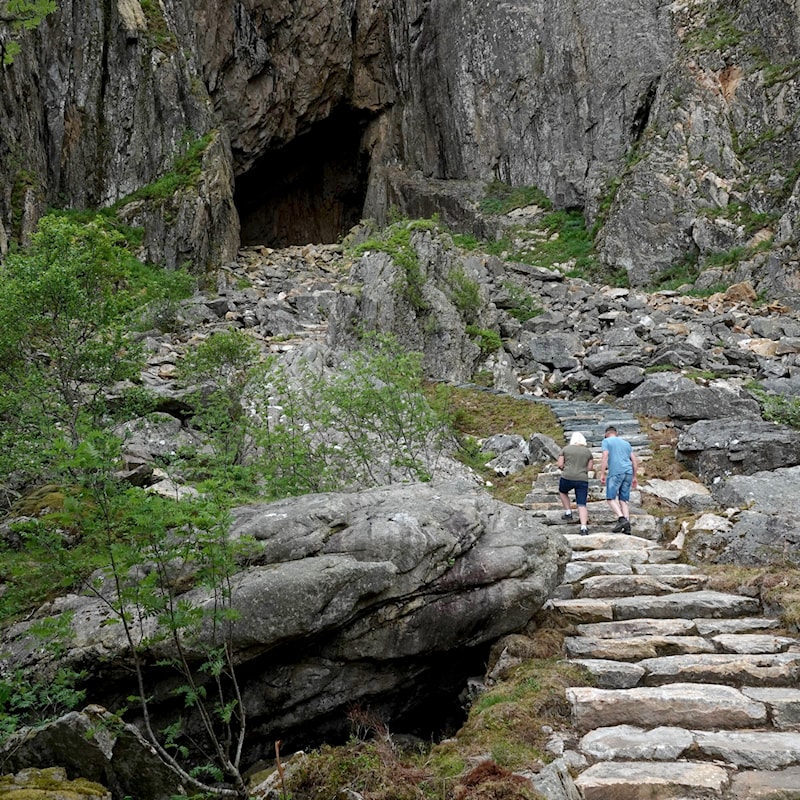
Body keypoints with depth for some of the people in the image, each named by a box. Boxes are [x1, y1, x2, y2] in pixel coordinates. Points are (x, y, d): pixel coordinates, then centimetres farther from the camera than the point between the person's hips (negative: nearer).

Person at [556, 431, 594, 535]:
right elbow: (590, 467, 9)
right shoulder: (588, 451, 10)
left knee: (562, 491, 30)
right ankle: (584, 527, -13)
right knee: (582, 505, 1)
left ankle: (568, 512, 22)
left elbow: (560, 465, 2)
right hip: (582, 480, 1)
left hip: (567, 478, -1)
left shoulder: (566, 449, 5)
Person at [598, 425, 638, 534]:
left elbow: (605, 457, -7)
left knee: (610, 498, -2)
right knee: (623, 500, 8)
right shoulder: (626, 443, 23)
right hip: (628, 473, 6)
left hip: (615, 473, -6)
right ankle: (627, 526, -5)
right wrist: (634, 477, 22)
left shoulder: (606, 441, 7)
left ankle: (622, 519, -23)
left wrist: (602, 474, -8)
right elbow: (635, 461, 18)